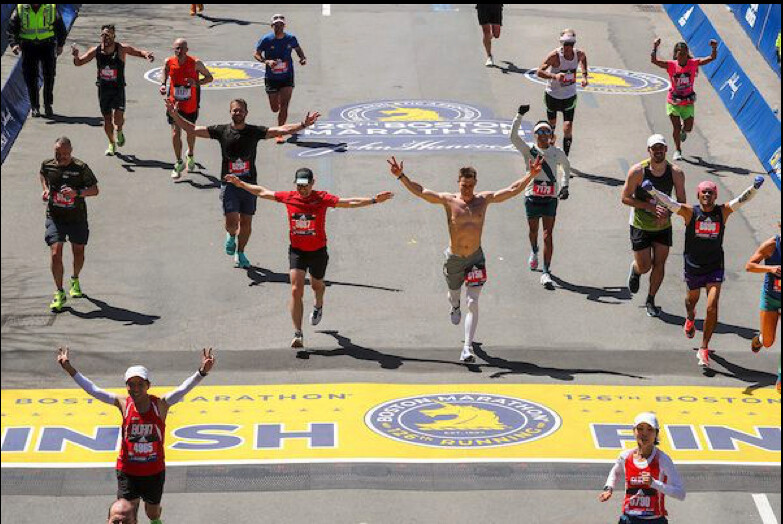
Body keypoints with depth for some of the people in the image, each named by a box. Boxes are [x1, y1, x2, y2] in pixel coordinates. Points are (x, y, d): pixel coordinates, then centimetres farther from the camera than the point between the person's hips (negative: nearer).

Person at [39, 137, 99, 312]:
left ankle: (75, 280, 45)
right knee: (55, 254, -12)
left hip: (77, 217, 0)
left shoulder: (81, 168, -12)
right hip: (55, 217, 0)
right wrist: (45, 189, 6)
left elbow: (95, 190, -7)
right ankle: (59, 293, -1)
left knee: (78, 253, 14)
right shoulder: (47, 165, -4)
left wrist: (78, 193, -24)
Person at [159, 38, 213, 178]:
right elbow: (165, 71, 13)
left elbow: (209, 77, -5)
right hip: (174, 103, 0)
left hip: (191, 105, 0)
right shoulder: (169, 62, -10)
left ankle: (190, 155, 45)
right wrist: (163, 84, -6)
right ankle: (179, 163, 1)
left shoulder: (195, 63, -16)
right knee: (175, 132, -11)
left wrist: (197, 83, -23)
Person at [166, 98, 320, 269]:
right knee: (232, 222, -12)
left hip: (249, 184, 1)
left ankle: (240, 253, 28)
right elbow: (192, 129, 1)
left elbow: (281, 130, -4)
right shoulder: (221, 131, 1)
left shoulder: (255, 132, 2)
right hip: (229, 183, -1)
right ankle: (231, 236, 25)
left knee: (246, 222, 6)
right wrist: (174, 114, -8)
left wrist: (303, 125, -15)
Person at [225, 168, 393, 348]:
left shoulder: (322, 199, -14)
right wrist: (240, 184, 9)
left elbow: (350, 203, -15)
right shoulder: (288, 198, -7)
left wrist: (374, 200, -23)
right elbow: (262, 192, 5)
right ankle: (298, 335, -9)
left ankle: (318, 306, 61)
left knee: (317, 285, 23)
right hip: (297, 251, 0)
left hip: (318, 251, 0)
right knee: (296, 290, -12)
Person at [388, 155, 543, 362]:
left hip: (475, 258, -1)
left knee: (473, 302, -12)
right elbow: (419, 191, -9)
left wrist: (531, 175, -11)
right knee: (454, 294, 23)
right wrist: (401, 176, -18)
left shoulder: (484, 199, -3)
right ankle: (455, 307, 63)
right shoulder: (449, 200, -7)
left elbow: (513, 190, -1)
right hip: (453, 258, 1)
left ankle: (468, 347, -15)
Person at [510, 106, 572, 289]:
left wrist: (564, 186, 16)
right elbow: (514, 137, -16)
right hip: (532, 196, 0)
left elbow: (566, 166, 25)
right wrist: (520, 116, -24)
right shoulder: (529, 151, -1)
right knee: (533, 231, 16)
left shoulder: (557, 152, 5)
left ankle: (546, 272, -9)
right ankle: (534, 252, 51)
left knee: (548, 235, -8)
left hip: (551, 198, 0)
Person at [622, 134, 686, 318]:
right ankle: (634, 271, 39)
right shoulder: (638, 171, -19)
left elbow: (681, 202, -1)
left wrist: (667, 213, -21)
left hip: (663, 226, 2)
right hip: (640, 225, -2)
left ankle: (651, 300, 24)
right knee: (644, 266, 1)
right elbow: (625, 198, -13)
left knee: (659, 264, 4)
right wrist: (651, 207, -23)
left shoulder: (676, 173, -11)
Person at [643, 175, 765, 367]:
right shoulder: (690, 212, -12)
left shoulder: (723, 212, -9)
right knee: (692, 299, 25)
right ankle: (690, 318, 63)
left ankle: (704, 349, 1)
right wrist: (652, 190, -34)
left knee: (712, 308, -12)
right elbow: (668, 202, -19)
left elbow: (742, 200, -17)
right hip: (693, 266, 1)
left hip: (715, 267, -1)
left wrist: (754, 188, -35)